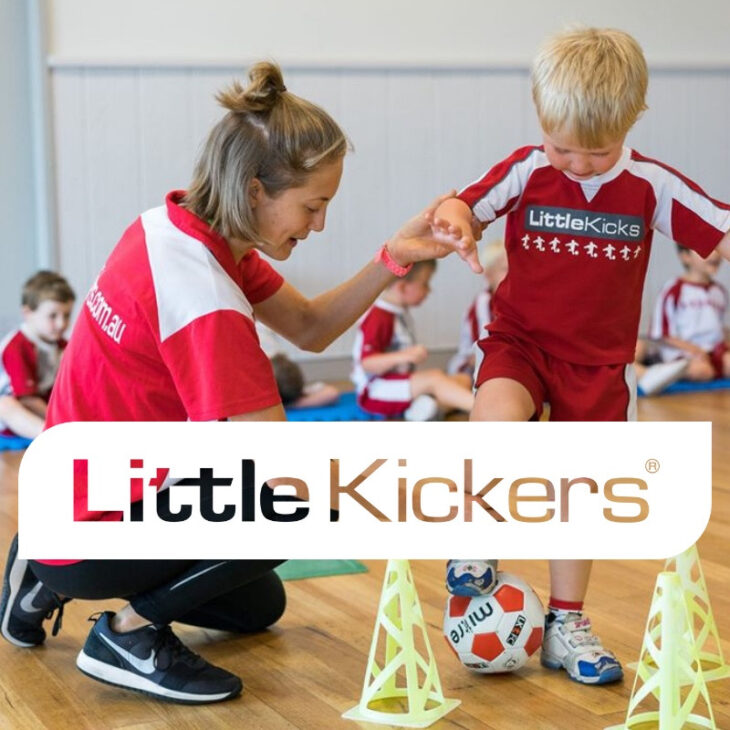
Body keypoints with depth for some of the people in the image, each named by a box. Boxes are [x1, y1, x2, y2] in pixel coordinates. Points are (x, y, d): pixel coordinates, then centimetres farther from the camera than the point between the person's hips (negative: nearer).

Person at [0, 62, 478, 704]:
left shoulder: (174, 223, -5)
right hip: (91, 531, -9)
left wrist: (393, 260, -13)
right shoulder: (204, 296, -31)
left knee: (259, 605, 27)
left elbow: (309, 328, 2)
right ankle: (131, 631, -6)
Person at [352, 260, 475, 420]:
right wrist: (404, 356, -36)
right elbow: (367, 363, -25)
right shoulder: (378, 317, -17)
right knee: (435, 377, -30)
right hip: (375, 391, -10)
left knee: (463, 380, -4)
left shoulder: (402, 314, 15)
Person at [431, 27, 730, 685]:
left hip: (599, 362, 1)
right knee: (497, 414, -32)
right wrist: (453, 217, -27)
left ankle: (565, 624, 24)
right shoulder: (526, 171, -8)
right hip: (520, 341, -1)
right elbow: (464, 206, -4)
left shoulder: (651, 186, -9)